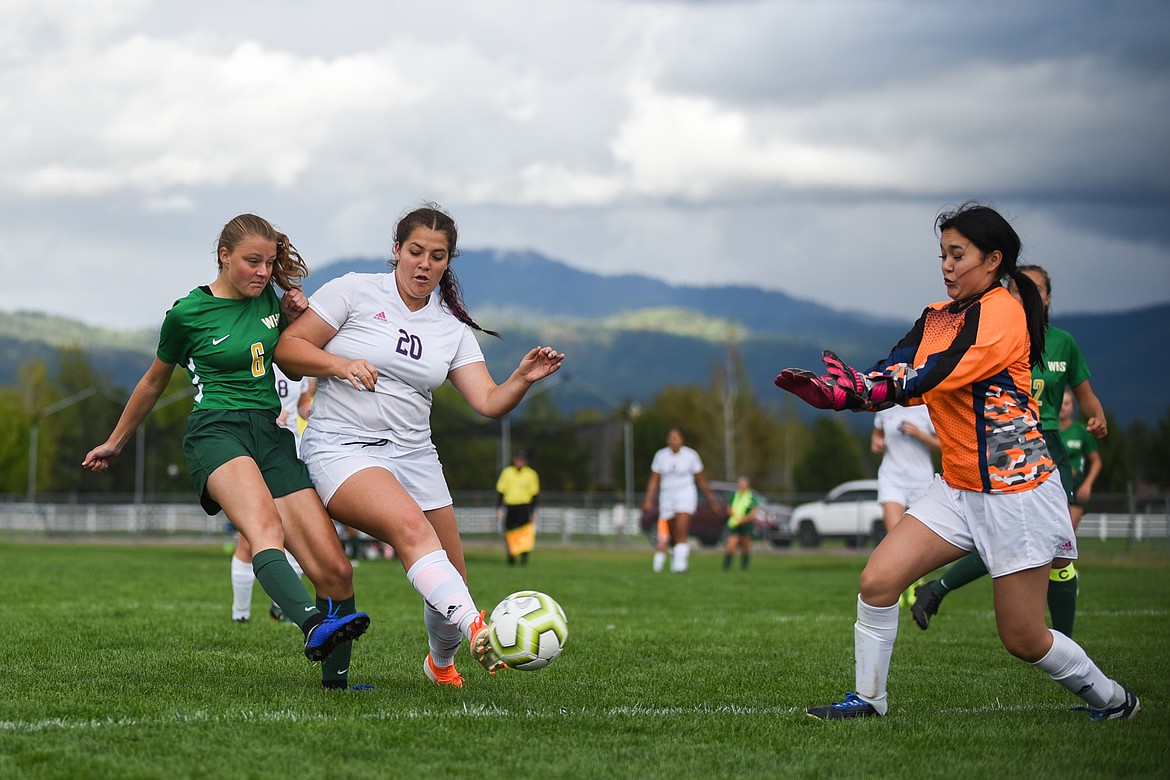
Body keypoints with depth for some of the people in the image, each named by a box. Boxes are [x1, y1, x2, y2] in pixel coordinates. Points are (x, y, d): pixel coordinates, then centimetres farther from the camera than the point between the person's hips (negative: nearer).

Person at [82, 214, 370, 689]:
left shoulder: (271, 299, 15)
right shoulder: (188, 312, 5)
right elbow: (155, 382, 20)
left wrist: (299, 320, 8)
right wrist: (115, 443, 32)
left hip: (273, 436, 5)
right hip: (216, 431, -5)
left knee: (334, 571, -10)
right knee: (265, 526, -38)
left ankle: (334, 678, 7)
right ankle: (315, 626, -62)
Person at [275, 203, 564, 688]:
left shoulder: (453, 327, 11)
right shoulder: (354, 292, 0)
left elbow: (488, 403, 3)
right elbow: (288, 348, -1)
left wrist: (522, 380, -16)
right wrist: (341, 363, -17)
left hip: (414, 454, 5)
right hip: (341, 446, -5)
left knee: (450, 582, 4)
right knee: (411, 525, -33)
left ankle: (441, 662, 35)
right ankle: (477, 632, -50)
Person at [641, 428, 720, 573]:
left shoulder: (691, 456, -2)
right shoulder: (661, 456, 3)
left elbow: (701, 479, 8)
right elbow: (654, 480, 4)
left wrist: (710, 498, 13)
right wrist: (648, 500, -6)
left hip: (685, 497, -3)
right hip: (667, 498, 3)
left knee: (680, 532, -19)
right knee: (670, 537, 7)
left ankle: (679, 564, -20)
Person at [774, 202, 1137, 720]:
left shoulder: (1003, 313, -15)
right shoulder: (937, 318, 9)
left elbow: (929, 379, -24)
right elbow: (891, 377, -4)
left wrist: (857, 387, -26)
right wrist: (829, 392, -20)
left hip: (1016, 491, -7)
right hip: (957, 487, 7)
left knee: (1023, 639, 0)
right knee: (878, 582, -9)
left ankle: (1110, 699, 23)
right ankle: (868, 698, 6)